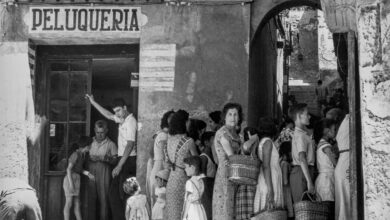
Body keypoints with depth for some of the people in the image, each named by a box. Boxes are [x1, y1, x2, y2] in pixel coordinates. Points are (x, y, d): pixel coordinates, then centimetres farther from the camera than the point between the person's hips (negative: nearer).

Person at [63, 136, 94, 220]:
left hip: (77, 179, 9)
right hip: (70, 178, -9)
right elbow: (69, 169, -16)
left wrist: (88, 174, 6)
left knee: (77, 204, 9)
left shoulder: (82, 154, 12)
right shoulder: (75, 154, -14)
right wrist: (71, 183, -20)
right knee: (69, 203, -6)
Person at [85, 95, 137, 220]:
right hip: (123, 159, 9)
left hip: (129, 160, -9)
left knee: (124, 193, -10)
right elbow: (108, 115, 34)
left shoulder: (130, 121, -12)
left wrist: (119, 165, -22)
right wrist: (93, 102, 36)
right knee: (113, 193, 8)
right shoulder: (122, 120, 14)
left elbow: (130, 145, -19)